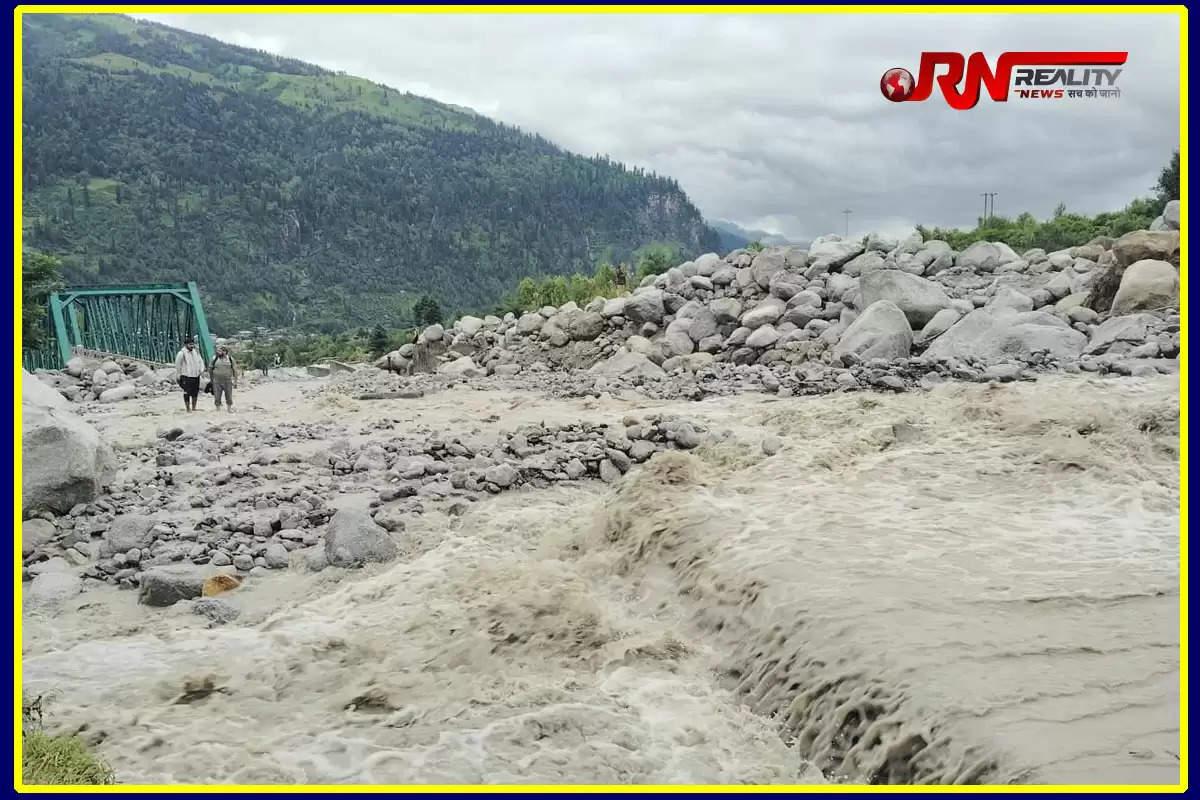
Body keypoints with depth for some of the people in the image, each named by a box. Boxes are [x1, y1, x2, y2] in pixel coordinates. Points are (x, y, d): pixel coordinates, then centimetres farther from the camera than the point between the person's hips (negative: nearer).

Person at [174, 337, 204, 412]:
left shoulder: (195, 352, 10)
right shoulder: (182, 353, -9)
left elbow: (200, 361, 18)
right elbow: (177, 365, -4)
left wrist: (201, 369, 2)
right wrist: (179, 375, -2)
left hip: (196, 376, 6)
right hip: (186, 376, -6)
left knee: (195, 393, 11)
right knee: (187, 393, -4)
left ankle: (194, 408, 22)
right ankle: (188, 408, 5)